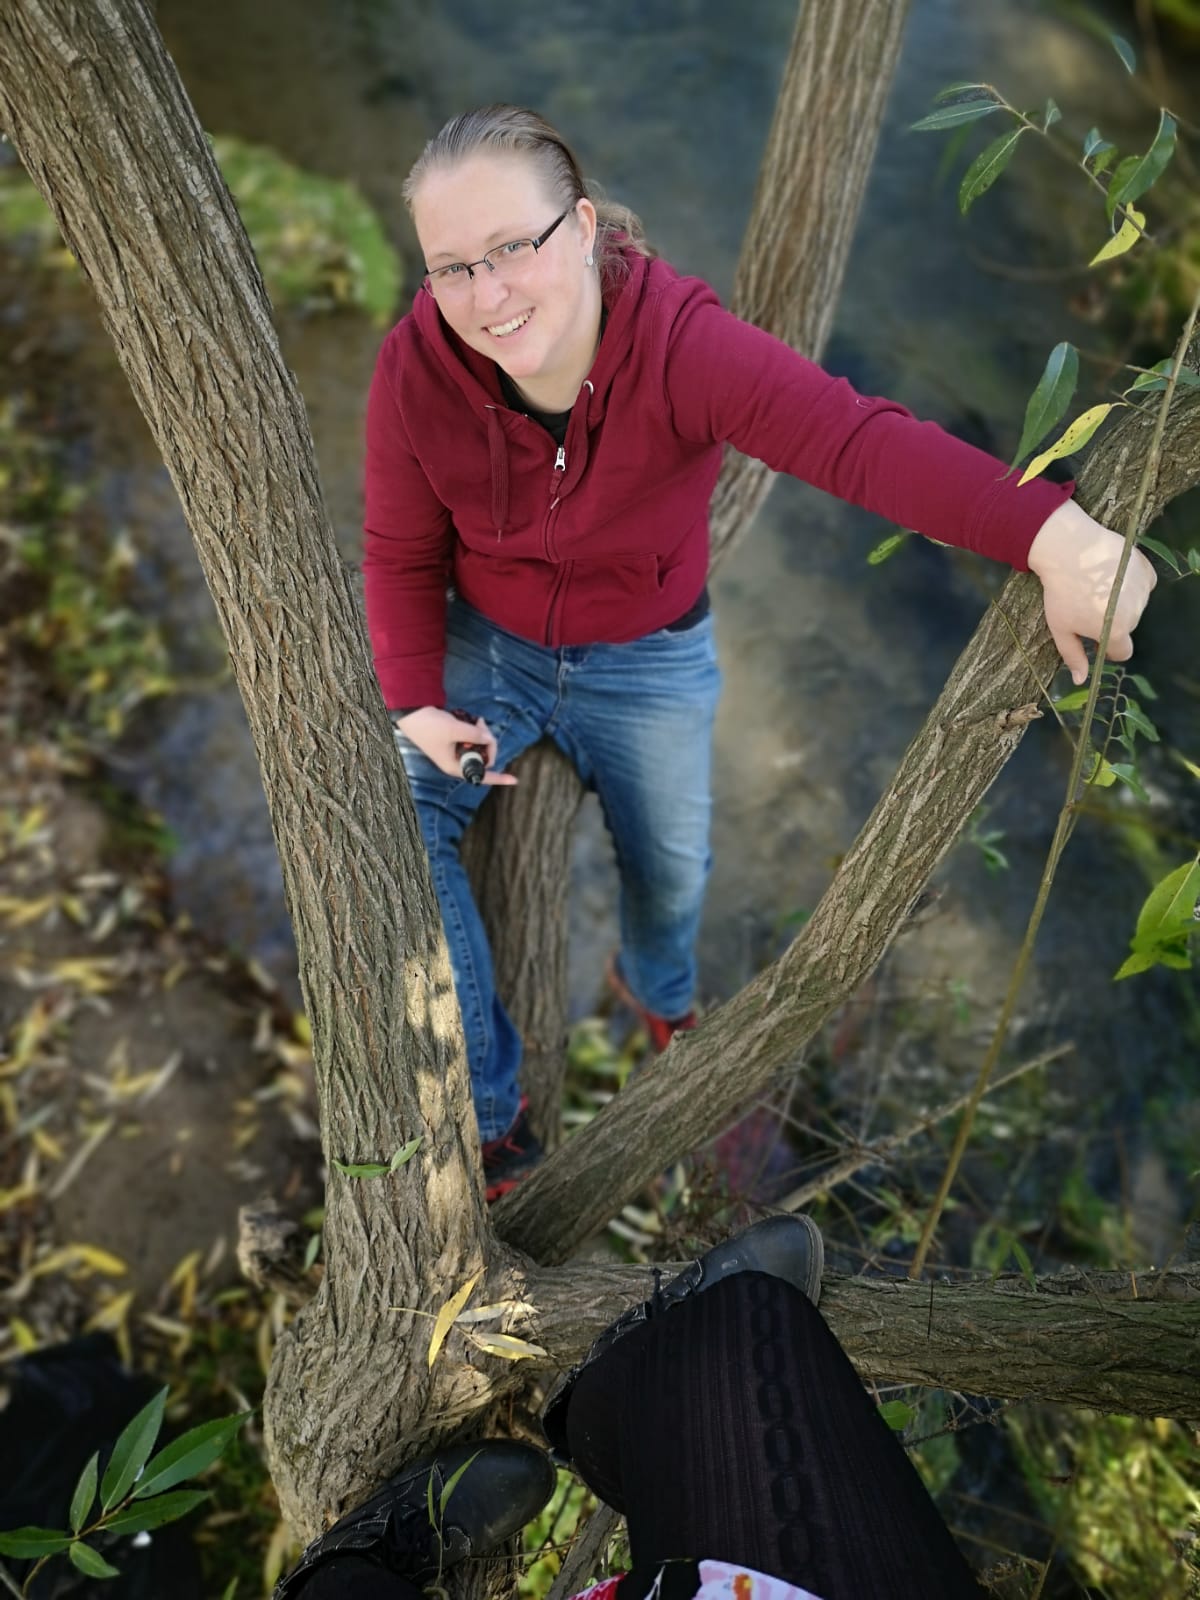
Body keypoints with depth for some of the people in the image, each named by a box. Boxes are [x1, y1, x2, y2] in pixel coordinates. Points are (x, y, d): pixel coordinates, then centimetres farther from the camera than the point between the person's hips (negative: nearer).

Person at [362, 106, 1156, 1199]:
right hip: (485, 649, 1)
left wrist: (1055, 536, -55)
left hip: (648, 660, 0)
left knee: (672, 864, 12)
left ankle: (659, 991, 54)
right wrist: (415, 705, -23)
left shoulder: (678, 343, -30)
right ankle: (488, 1111, 3)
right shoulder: (417, 367, -22)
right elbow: (402, 556, -10)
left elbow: (854, 437, -44)